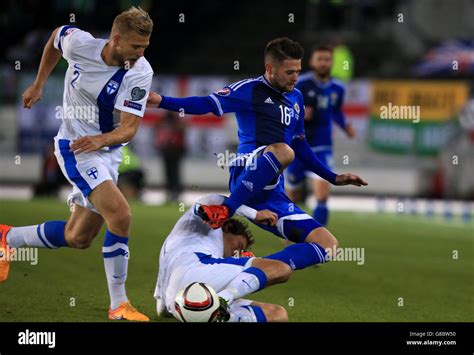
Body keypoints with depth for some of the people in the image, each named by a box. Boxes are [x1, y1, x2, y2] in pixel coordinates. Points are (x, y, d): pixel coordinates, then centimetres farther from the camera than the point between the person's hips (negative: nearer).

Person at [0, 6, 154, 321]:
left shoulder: (141, 72, -16)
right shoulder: (79, 43, -18)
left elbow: (129, 128, -18)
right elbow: (56, 37, 7)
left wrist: (101, 139, -38)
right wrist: (39, 85, 14)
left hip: (108, 150, 4)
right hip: (75, 146, -4)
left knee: (78, 238, 13)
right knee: (120, 215, -23)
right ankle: (119, 306, -13)